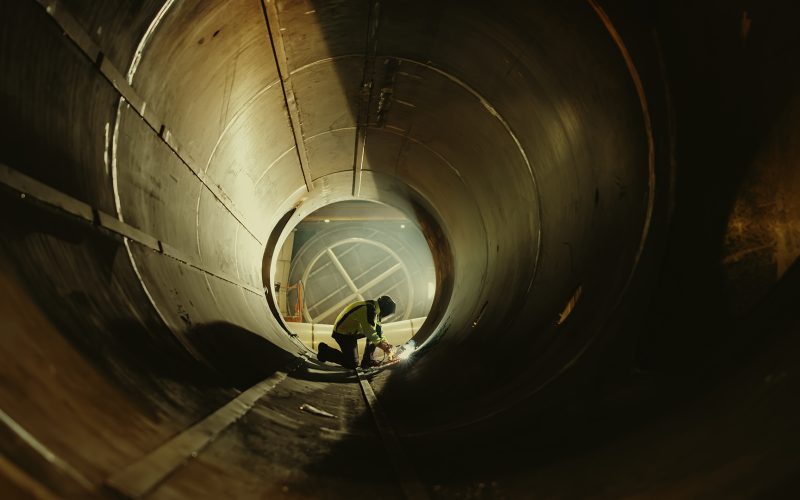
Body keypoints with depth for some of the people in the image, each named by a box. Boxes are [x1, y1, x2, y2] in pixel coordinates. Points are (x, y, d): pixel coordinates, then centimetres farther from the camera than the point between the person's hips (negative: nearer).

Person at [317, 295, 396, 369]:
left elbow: (377, 328, 13)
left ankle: (367, 360, 8)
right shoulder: (370, 310, -26)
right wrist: (380, 344, -12)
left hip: (352, 330, 10)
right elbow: (369, 332, -24)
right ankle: (325, 351, 3)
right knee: (352, 364, -7)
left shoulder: (374, 307, 4)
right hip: (343, 334, -10)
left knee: (376, 335, 4)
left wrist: (384, 342, 3)